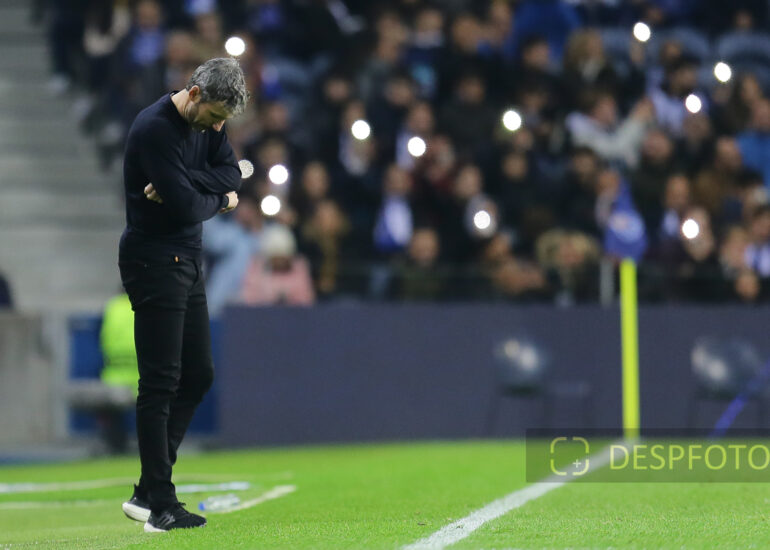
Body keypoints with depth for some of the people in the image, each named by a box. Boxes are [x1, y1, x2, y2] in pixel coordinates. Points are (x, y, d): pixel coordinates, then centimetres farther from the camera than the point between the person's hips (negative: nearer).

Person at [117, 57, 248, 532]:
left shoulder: (208, 122, 7)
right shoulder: (155, 129, -21)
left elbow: (232, 175, -1)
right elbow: (186, 207, -24)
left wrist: (185, 183, -17)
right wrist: (220, 198, -4)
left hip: (187, 261, 9)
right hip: (155, 264, -9)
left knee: (199, 374, 10)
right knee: (161, 382, -9)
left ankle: (150, 490, 15)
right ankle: (159, 506, -7)